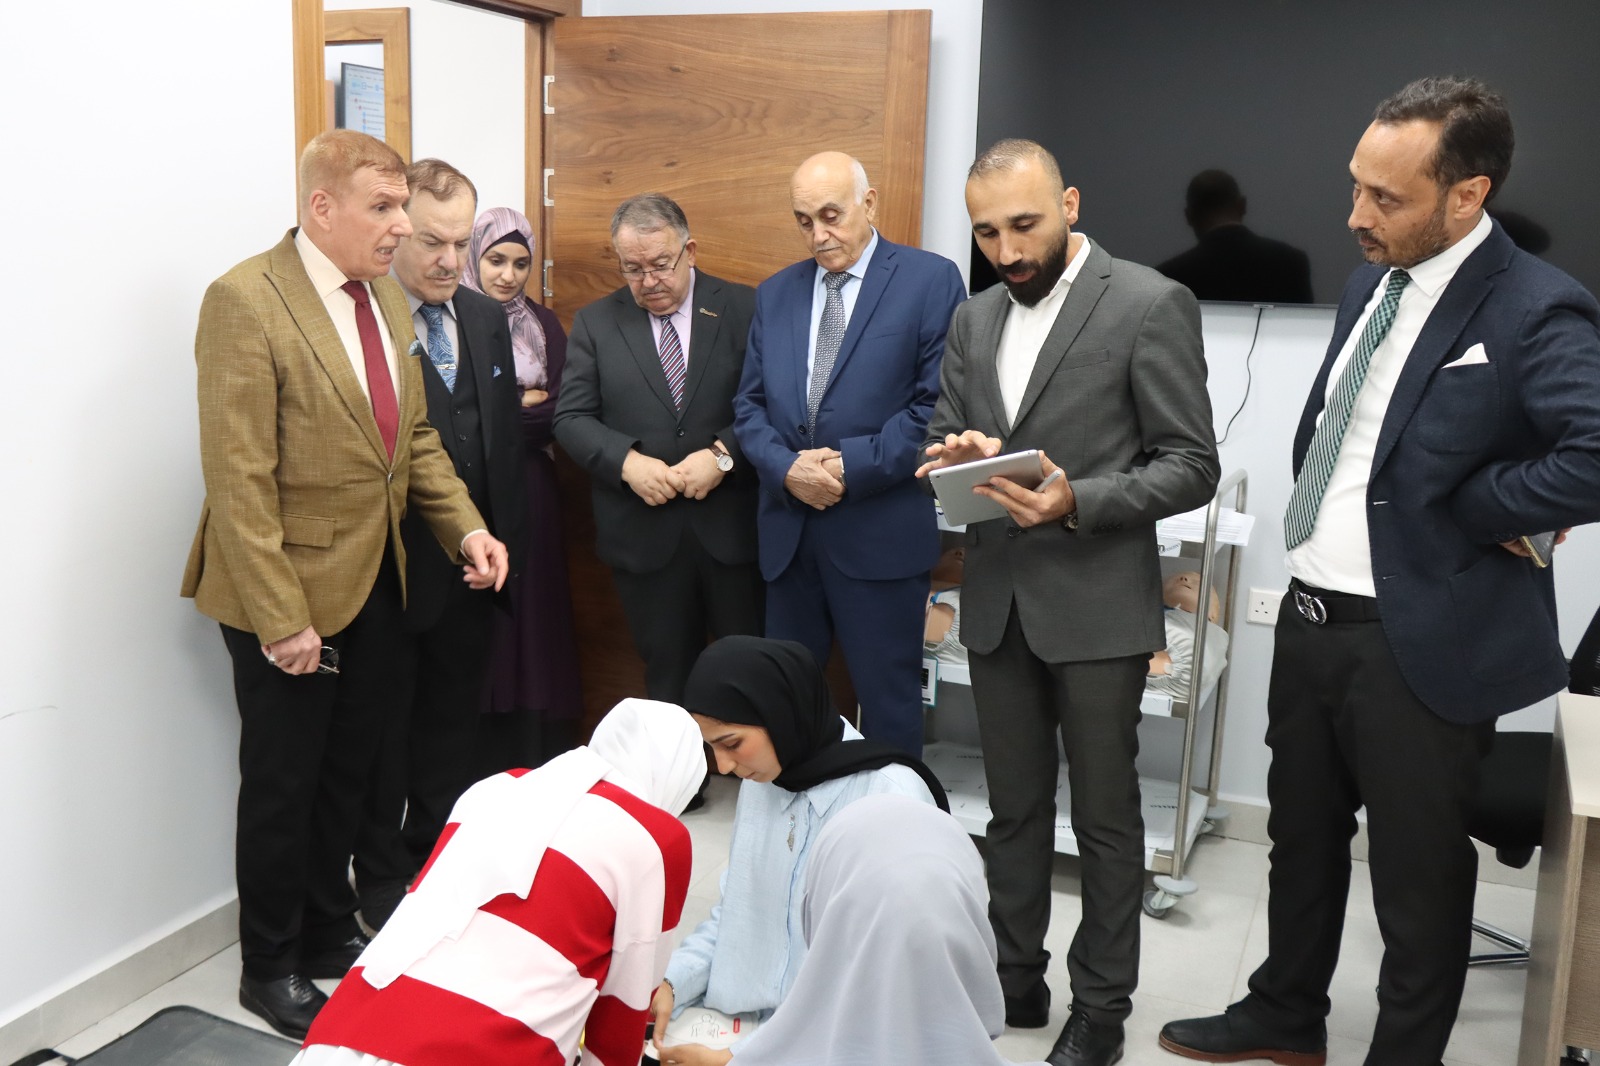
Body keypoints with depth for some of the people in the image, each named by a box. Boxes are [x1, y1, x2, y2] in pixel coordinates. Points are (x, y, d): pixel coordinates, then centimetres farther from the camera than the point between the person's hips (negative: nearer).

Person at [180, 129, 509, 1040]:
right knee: (283, 783, 9)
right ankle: (270, 966, 29)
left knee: (349, 768, 19)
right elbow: (239, 479, -20)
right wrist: (279, 617, -22)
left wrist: (466, 527, -1)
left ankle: (330, 930, 39)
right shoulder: (246, 301, -17)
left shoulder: (385, 294, 7)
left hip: (375, 579, 7)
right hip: (290, 593, -7)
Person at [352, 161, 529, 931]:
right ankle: (383, 879, 26)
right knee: (386, 731, 9)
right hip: (389, 570, -6)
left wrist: (502, 541, 10)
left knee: (453, 725, 18)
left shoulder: (486, 319, 9)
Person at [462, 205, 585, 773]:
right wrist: (524, 405, -6)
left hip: (531, 492, 3)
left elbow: (563, 411, 2)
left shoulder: (543, 324, 10)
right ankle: (483, 763, 11)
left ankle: (540, 760, 14)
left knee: (534, 610, 5)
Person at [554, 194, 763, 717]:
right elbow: (571, 418, 2)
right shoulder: (595, 322, 7)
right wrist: (627, 461, -14)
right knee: (666, 675, 12)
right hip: (644, 533, 1)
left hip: (732, 526, -1)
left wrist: (723, 454, -18)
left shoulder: (745, 309, 1)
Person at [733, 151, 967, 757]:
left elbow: (939, 405, -10)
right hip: (788, 531, 5)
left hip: (881, 533, -5)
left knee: (888, 698, 5)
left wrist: (852, 467, -15)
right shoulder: (775, 294, 13)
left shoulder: (930, 280, -3)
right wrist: (786, 467, -8)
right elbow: (750, 405, 11)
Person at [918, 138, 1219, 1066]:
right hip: (998, 601, 5)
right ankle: (1016, 979, 33)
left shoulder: (1151, 305, -9)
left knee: (1105, 817, 9)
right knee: (1013, 809, 16)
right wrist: (958, 456, -9)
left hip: (1097, 606, -5)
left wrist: (1077, 501, -24)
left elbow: (1192, 467, -10)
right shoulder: (974, 321, 10)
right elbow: (947, 442, 15)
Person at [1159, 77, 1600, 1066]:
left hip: (1420, 644, -8)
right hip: (1309, 617, 8)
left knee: (1417, 875, 11)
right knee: (1302, 838, 23)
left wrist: (1471, 513, -21)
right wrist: (1315, 508, 2)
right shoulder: (1371, 285, 8)